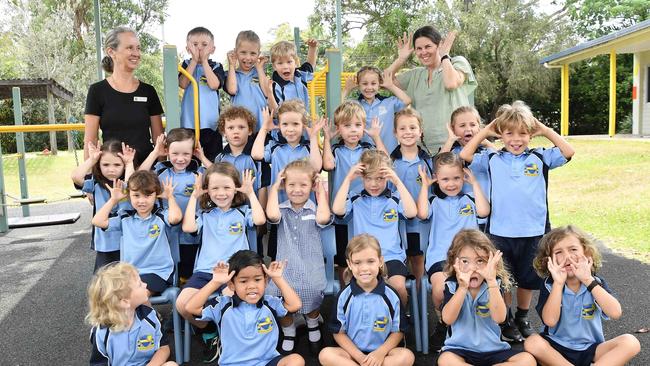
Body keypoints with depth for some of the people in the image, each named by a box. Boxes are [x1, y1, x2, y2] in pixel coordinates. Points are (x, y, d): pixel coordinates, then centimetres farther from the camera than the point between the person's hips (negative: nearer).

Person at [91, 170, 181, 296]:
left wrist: (170, 197, -7)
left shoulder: (161, 216, -2)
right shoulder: (125, 218, 10)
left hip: (158, 272, -4)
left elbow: (175, 217, -25)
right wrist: (113, 199, 7)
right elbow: (98, 221, 3)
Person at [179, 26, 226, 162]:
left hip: (211, 122, -1)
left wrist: (204, 61, -9)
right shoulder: (187, 64, 9)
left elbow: (214, 85, -14)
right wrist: (194, 60, -9)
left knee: (213, 161, 4)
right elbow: (183, 84, -9)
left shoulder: (216, 67, 5)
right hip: (189, 122, 1)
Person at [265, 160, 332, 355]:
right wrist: (274, 187, -6)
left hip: (311, 271, -1)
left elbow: (323, 219, -21)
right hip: (284, 269, 1)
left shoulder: (315, 209, 2)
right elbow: (272, 215, -19)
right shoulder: (282, 209, 3)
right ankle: (288, 333, 31)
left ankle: (313, 325, 31)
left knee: (312, 303, -6)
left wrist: (321, 192, -7)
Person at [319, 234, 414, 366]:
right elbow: (339, 332, 0)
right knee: (325, 355, -27)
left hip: (382, 351, 0)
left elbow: (398, 331, 3)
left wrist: (380, 352, -14)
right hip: (353, 351, 0)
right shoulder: (344, 296, -5)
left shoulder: (391, 295, -5)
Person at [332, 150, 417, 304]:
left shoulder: (395, 199, 8)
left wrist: (397, 182, -8)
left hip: (392, 256, 0)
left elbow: (412, 213, -9)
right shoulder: (355, 200, 9)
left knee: (399, 287, -26)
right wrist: (348, 178, -5)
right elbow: (337, 210, -9)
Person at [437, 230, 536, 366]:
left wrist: (491, 281, -29)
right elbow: (448, 319, -19)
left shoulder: (494, 284, -4)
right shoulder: (452, 285, -5)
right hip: (460, 349, -2)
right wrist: (463, 287, -29)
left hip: (492, 349, 2)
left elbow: (499, 317, -20)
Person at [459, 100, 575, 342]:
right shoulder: (492, 160, 1)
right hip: (500, 232, -1)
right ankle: (507, 321, 29)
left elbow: (568, 152, -5)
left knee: (528, 279, 17)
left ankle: (522, 318, 37)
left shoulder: (540, 158, 3)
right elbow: (465, 156, -6)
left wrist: (545, 130, -2)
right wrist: (484, 132, 0)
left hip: (533, 232, 1)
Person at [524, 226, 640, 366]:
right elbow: (550, 321, -22)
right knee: (532, 343, -32)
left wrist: (588, 280, -24)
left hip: (590, 350, 2)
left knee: (630, 342, -21)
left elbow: (615, 313, -20)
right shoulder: (549, 285, -7)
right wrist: (558, 283, -26)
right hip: (556, 348, -2)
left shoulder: (596, 283, -2)